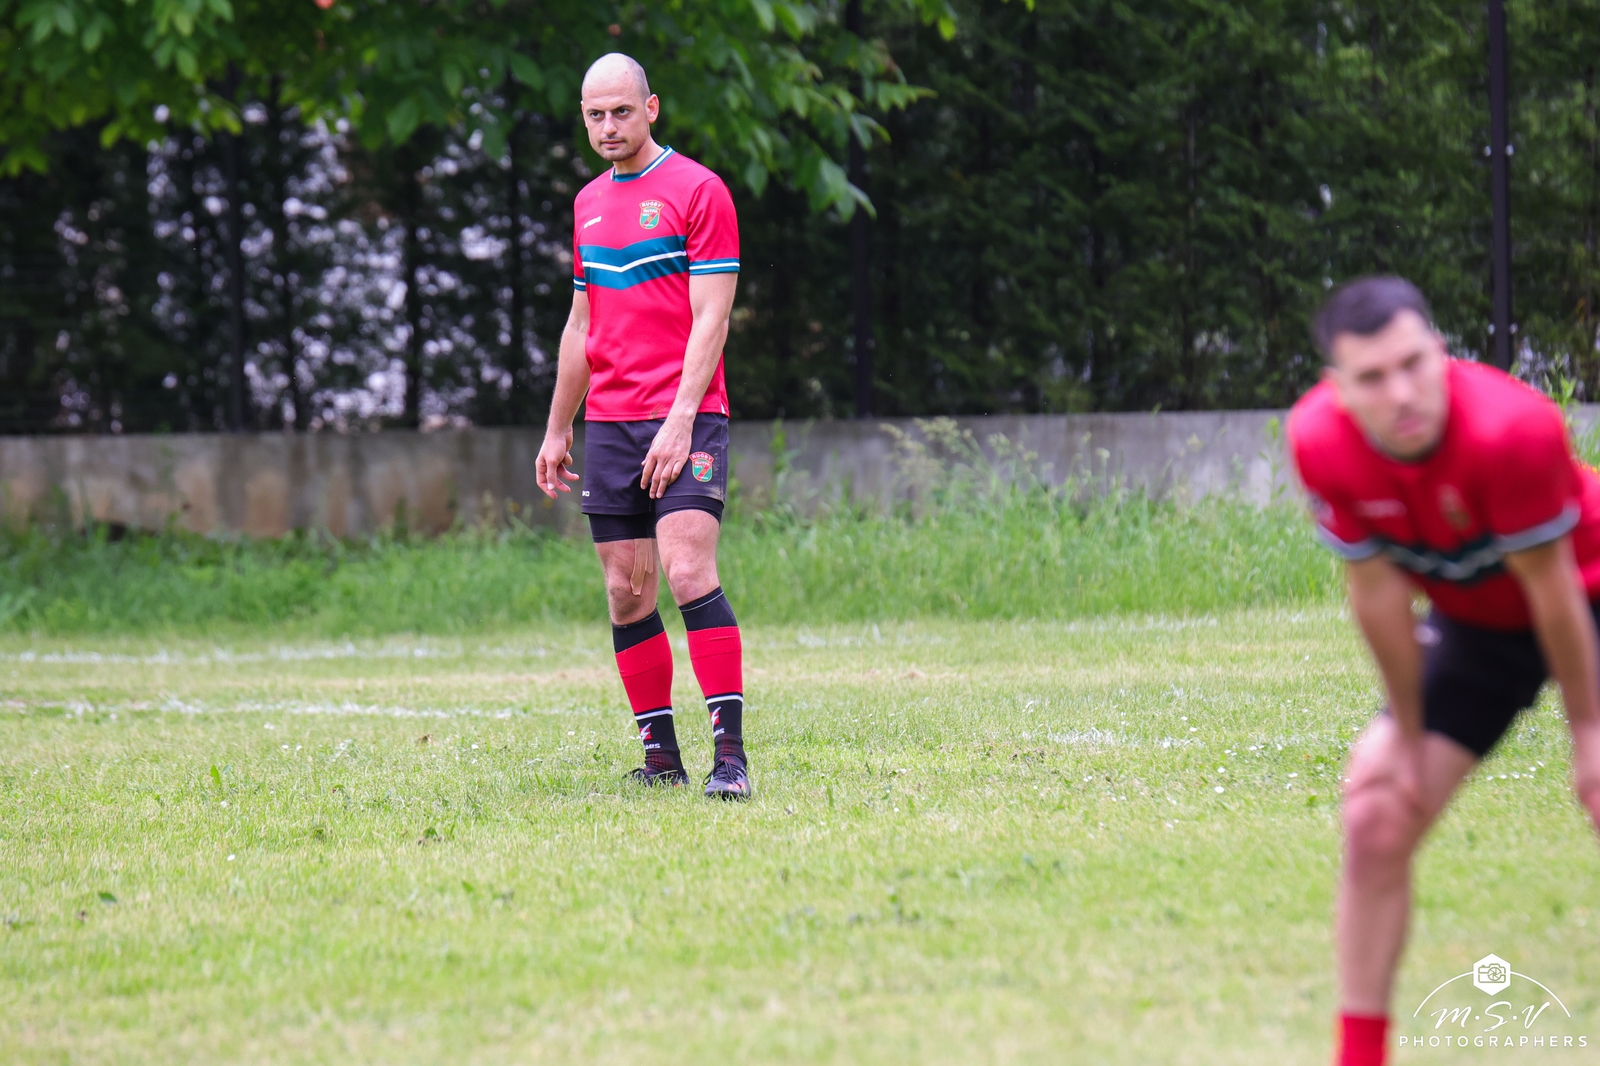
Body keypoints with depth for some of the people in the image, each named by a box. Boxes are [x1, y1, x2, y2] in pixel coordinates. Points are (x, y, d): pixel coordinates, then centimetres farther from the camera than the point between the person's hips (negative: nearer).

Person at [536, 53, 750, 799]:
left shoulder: (698, 191, -4)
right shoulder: (589, 204, 16)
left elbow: (710, 319, -9)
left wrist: (681, 420, -18)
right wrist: (558, 429, 22)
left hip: (684, 418, -6)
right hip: (608, 423, 6)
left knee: (689, 574, -18)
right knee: (626, 592, 3)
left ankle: (730, 754, -19)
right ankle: (661, 758, 7)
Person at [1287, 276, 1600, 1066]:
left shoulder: (1512, 428, -37)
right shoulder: (1320, 440, -24)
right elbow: (1377, 592, -13)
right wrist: (1409, 739, -6)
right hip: (1473, 626, 4)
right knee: (1377, 820, -1)